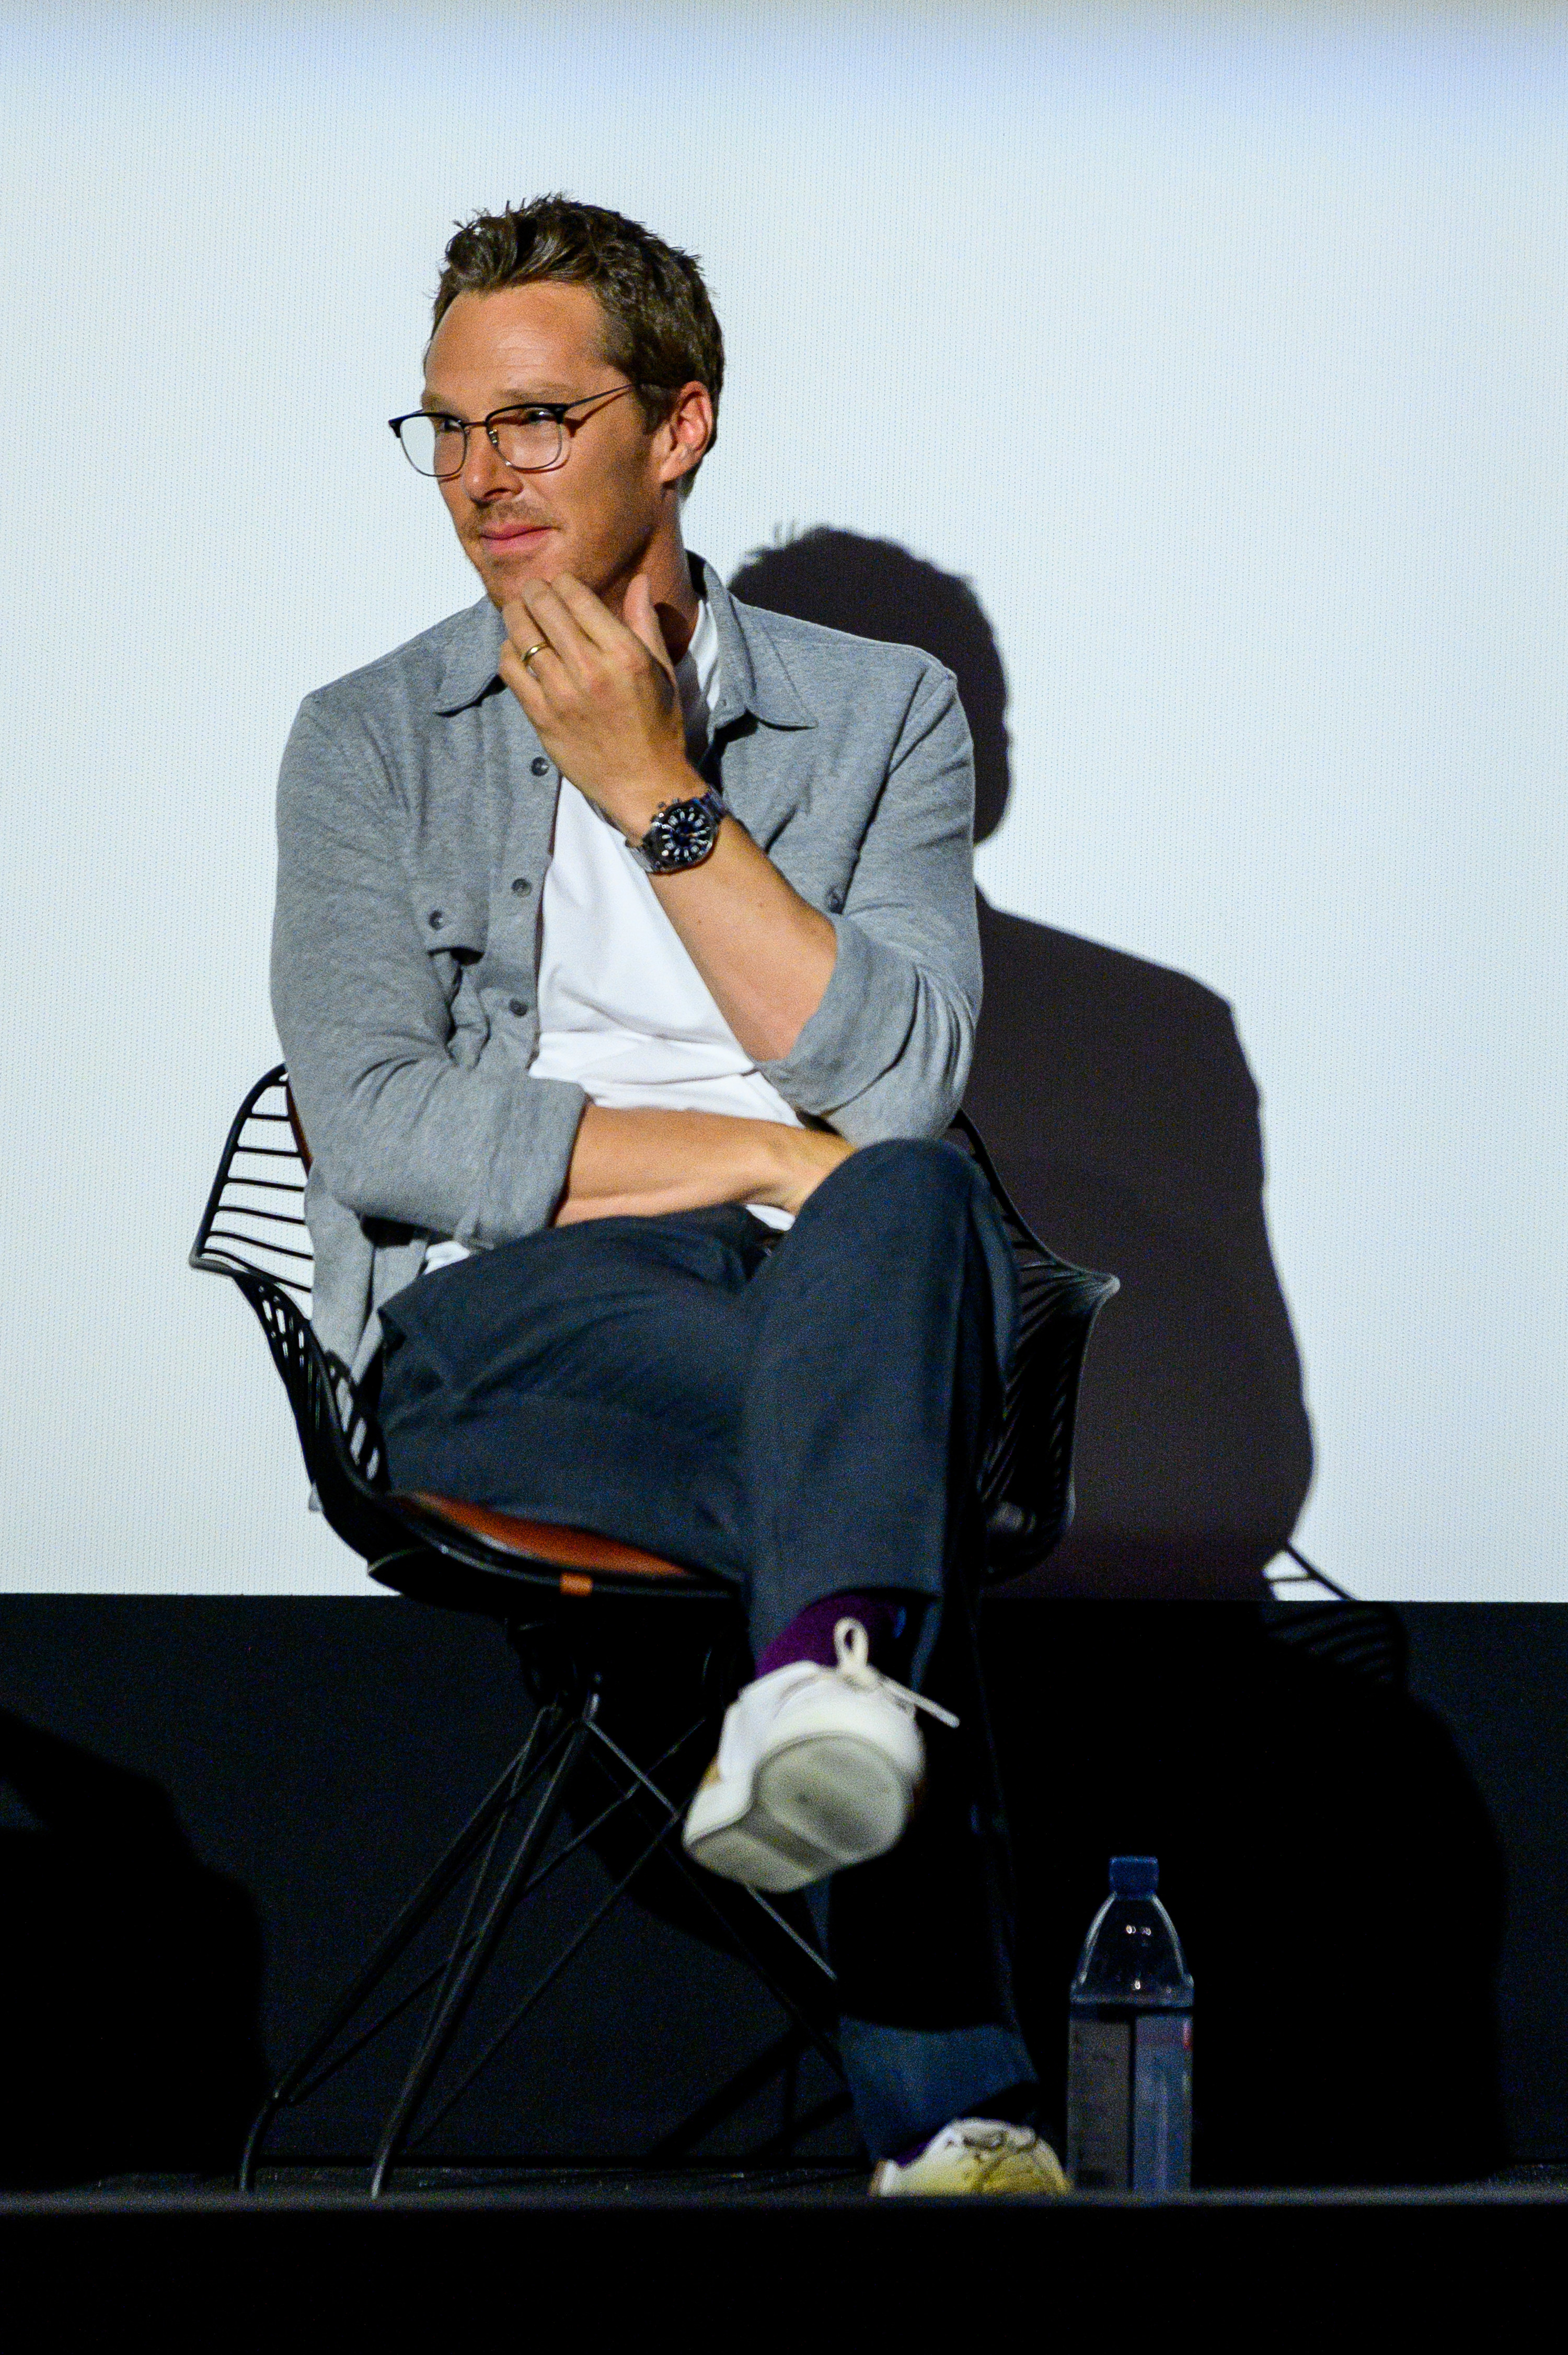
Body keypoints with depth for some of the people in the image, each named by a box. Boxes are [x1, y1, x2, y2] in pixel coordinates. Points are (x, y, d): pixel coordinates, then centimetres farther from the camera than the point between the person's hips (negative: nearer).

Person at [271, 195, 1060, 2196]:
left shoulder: (880, 715, 14)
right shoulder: (371, 742, 13)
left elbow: (896, 1087, -4)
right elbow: (381, 1131, -4)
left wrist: (662, 797, -7)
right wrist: (760, 1155, -9)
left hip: (840, 1285, 1)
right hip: (498, 1308, -1)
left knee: (903, 1204, -39)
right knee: (860, 1476, -36)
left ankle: (822, 1684, -66)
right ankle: (959, 2108, -49)